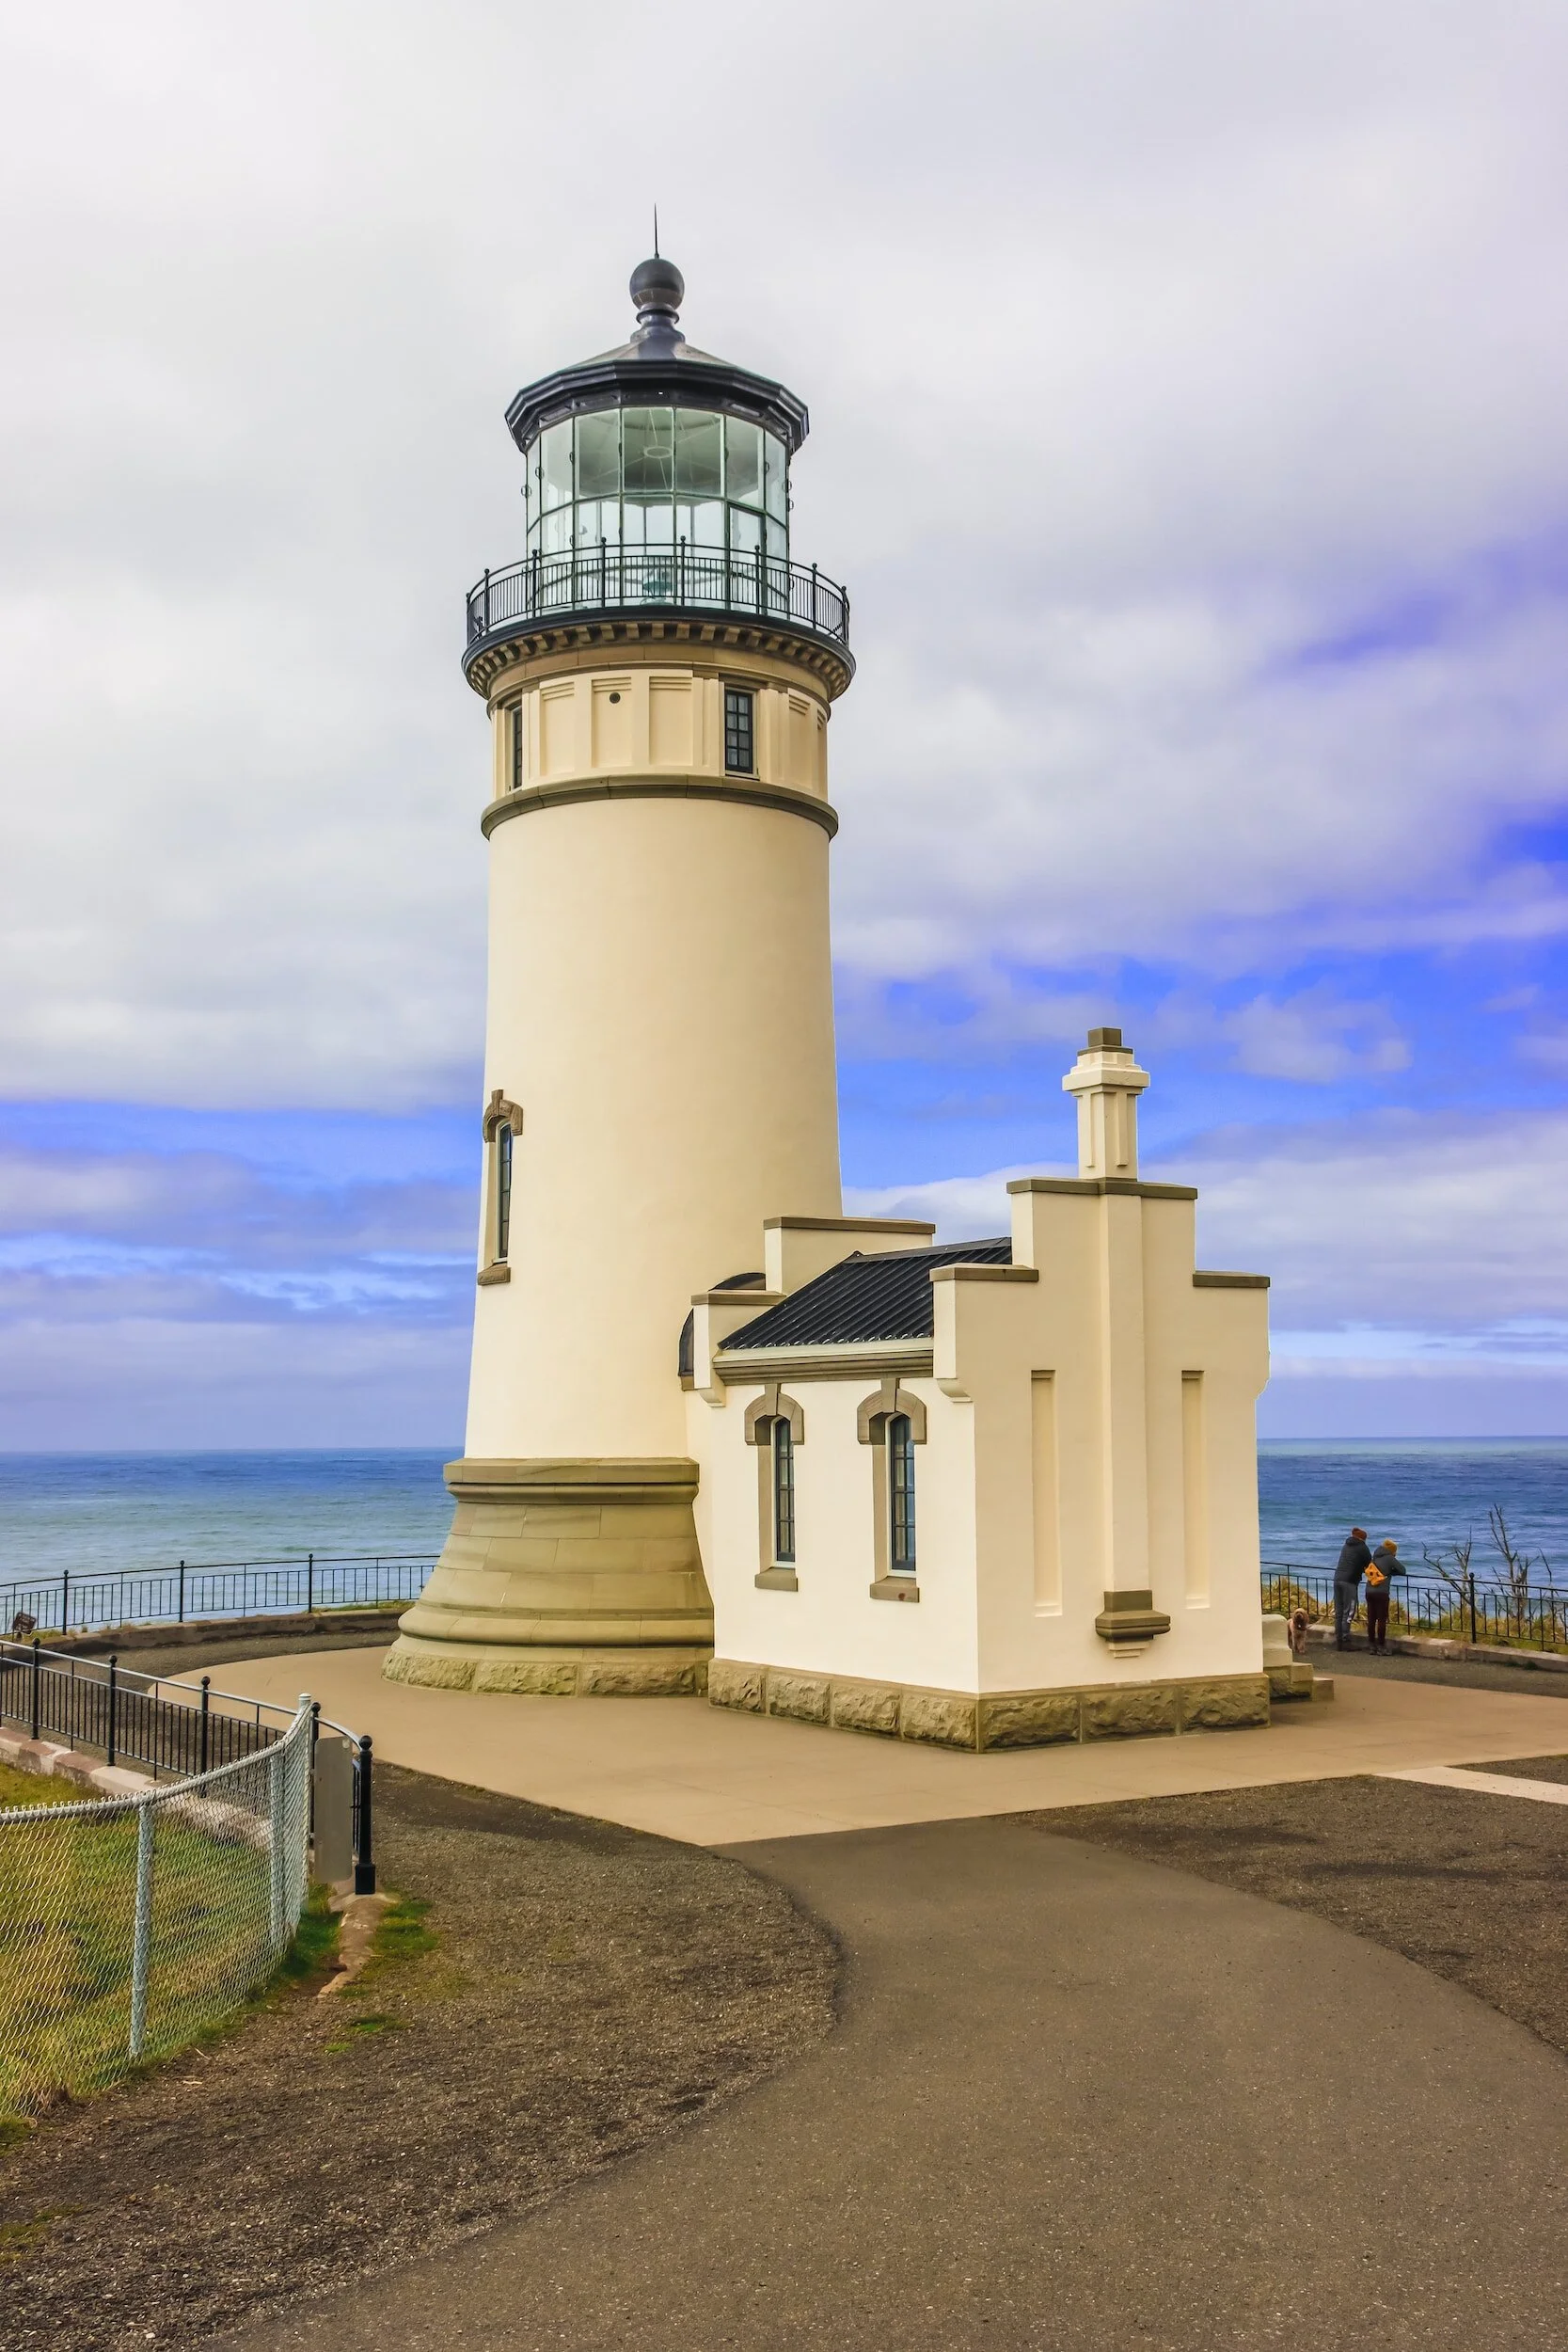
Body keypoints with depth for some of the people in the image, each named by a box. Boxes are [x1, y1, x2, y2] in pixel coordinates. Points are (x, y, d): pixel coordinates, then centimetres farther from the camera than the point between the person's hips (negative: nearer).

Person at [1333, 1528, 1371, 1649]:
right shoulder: (1363, 1548, 2)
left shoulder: (1347, 1546, 21)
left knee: (1338, 1612, 9)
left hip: (1337, 1579, 6)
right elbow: (1369, 1565, 4)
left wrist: (1361, 1569, 23)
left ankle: (1338, 1640, 9)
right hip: (1350, 1582, -6)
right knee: (1348, 1612, -4)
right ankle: (1345, 1640, -7)